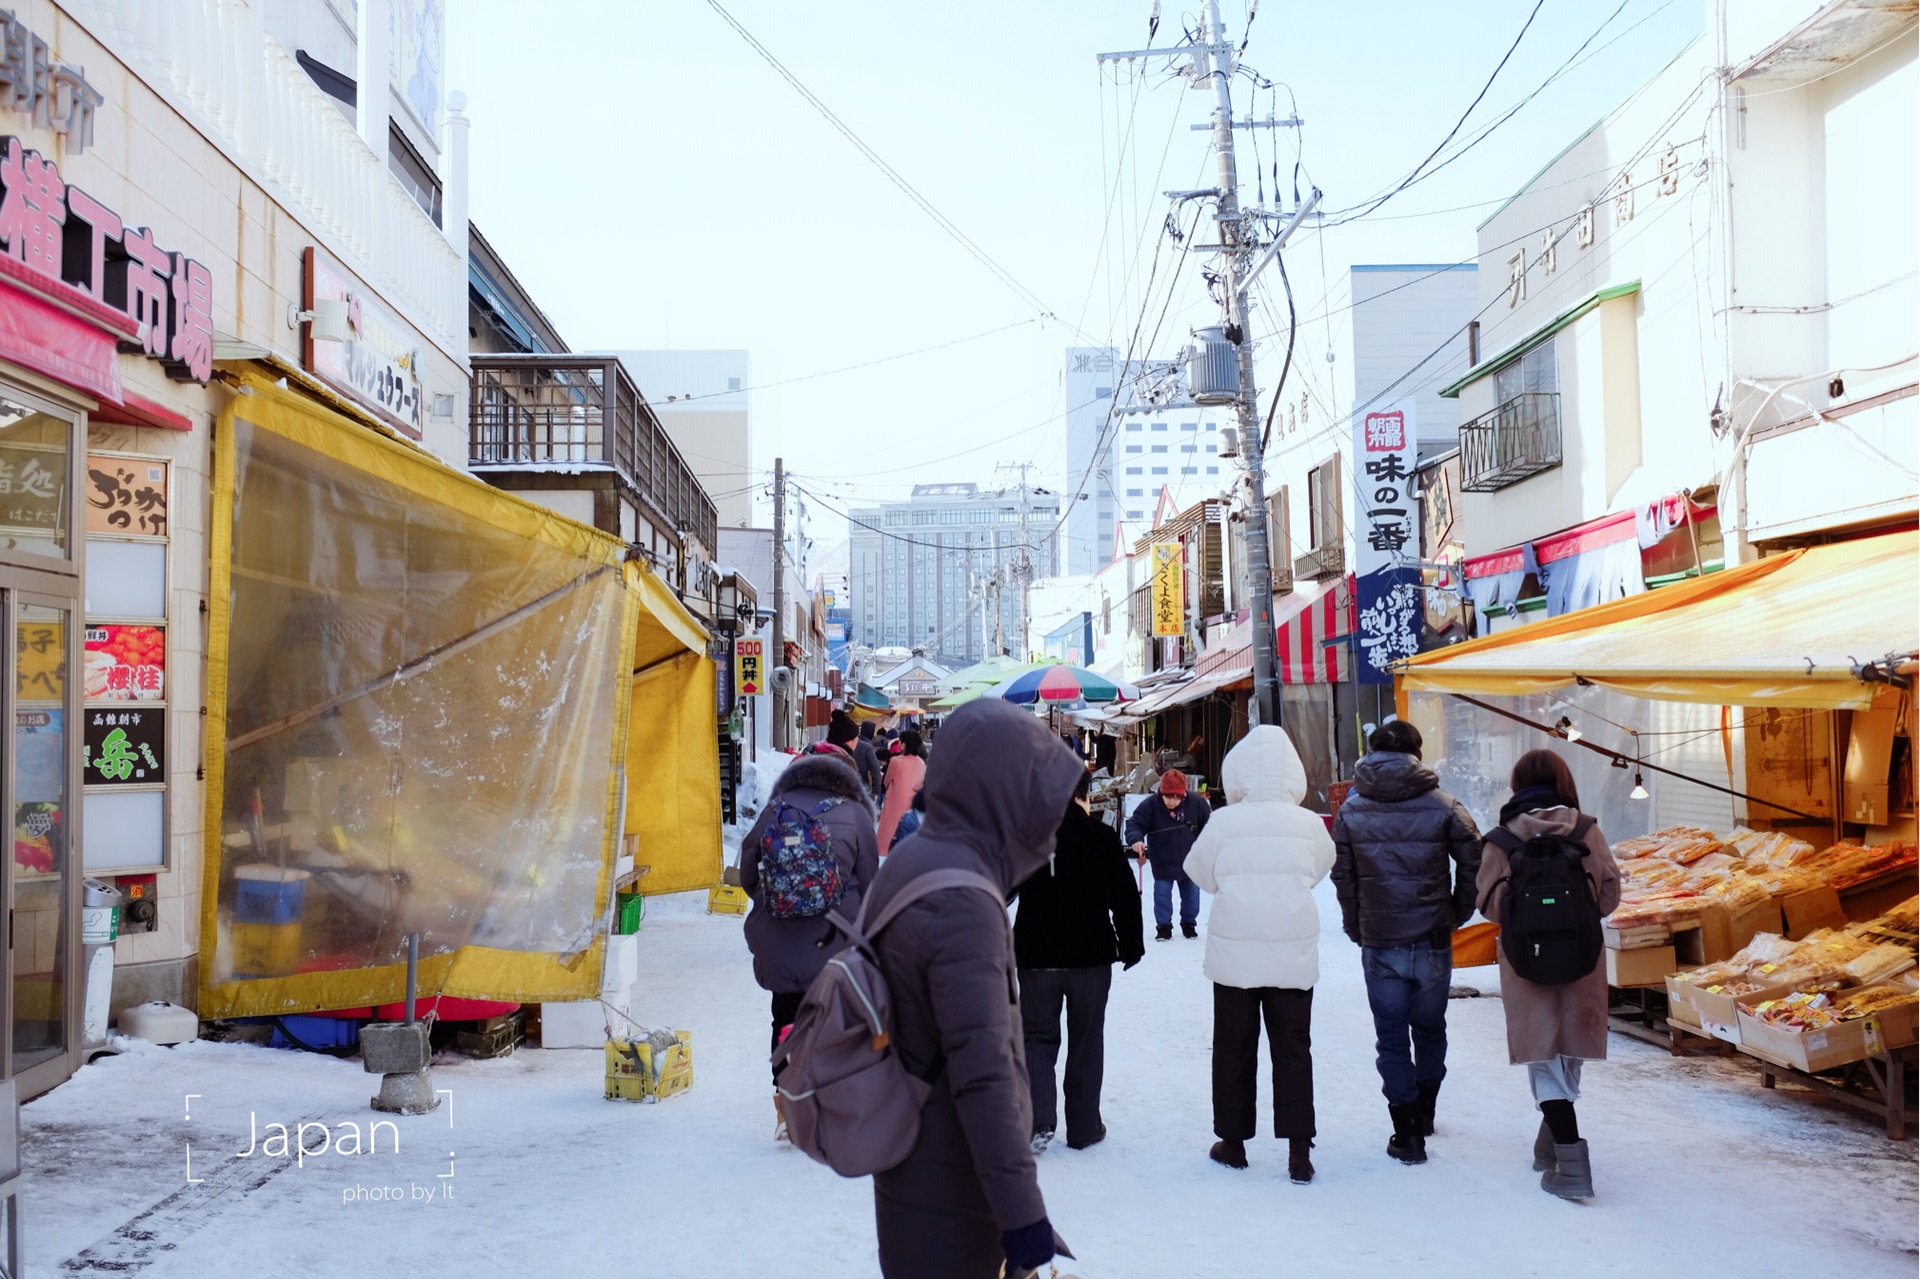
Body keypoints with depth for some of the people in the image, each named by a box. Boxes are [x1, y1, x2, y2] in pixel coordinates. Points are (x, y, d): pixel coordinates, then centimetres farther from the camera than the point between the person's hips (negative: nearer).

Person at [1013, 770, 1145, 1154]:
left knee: (1037, 1035, 9)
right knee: (1086, 1040, 11)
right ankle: (1083, 1126, 17)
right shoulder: (1101, 835, -8)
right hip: (1090, 954, -1)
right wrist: (1130, 945, 7)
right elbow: (1124, 894, -6)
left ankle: (1038, 1119, -8)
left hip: (1035, 954, 1)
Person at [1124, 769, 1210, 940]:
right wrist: (1136, 840, -40)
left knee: (1191, 895, 16)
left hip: (1190, 863, 2)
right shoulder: (1150, 806, -21)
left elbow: (1209, 825, -4)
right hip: (1162, 864, -1)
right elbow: (1134, 823, -21)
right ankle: (1163, 926, 20)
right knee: (1162, 895, 5)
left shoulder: (1196, 804, -16)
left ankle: (1189, 924, 35)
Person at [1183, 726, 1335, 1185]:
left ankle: (1233, 1141, 21)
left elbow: (1201, 872, 4)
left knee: (1234, 1047, 12)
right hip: (1293, 954, 1)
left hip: (1234, 953, -1)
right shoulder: (1309, 823, -7)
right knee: (1293, 1049, 8)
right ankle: (1299, 1148, 4)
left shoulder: (1224, 823, -10)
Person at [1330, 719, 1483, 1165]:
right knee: (1430, 1027, 20)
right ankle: (1424, 1112, 33)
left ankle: (1407, 1132, 7)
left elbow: (1342, 877, 0)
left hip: (1378, 943, 0)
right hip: (1433, 940, 0)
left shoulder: (1351, 811, -2)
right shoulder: (1443, 806, -5)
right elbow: (1473, 864, -3)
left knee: (1391, 1036, 7)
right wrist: (1457, 914, 10)